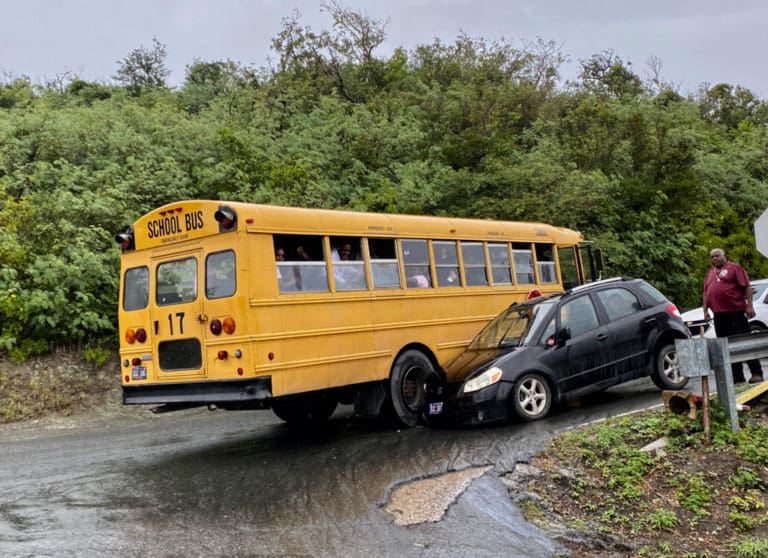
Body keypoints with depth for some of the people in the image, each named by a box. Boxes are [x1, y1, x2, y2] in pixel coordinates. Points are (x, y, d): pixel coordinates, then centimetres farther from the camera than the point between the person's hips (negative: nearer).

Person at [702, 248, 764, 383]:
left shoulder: (734, 268, 1)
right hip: (718, 314, 6)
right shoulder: (710, 273, 19)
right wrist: (705, 310, 13)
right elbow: (705, 293, 21)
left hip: (736, 311, -6)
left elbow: (747, 287, -6)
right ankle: (737, 375, 12)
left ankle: (756, 373, -2)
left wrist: (749, 305, -14)